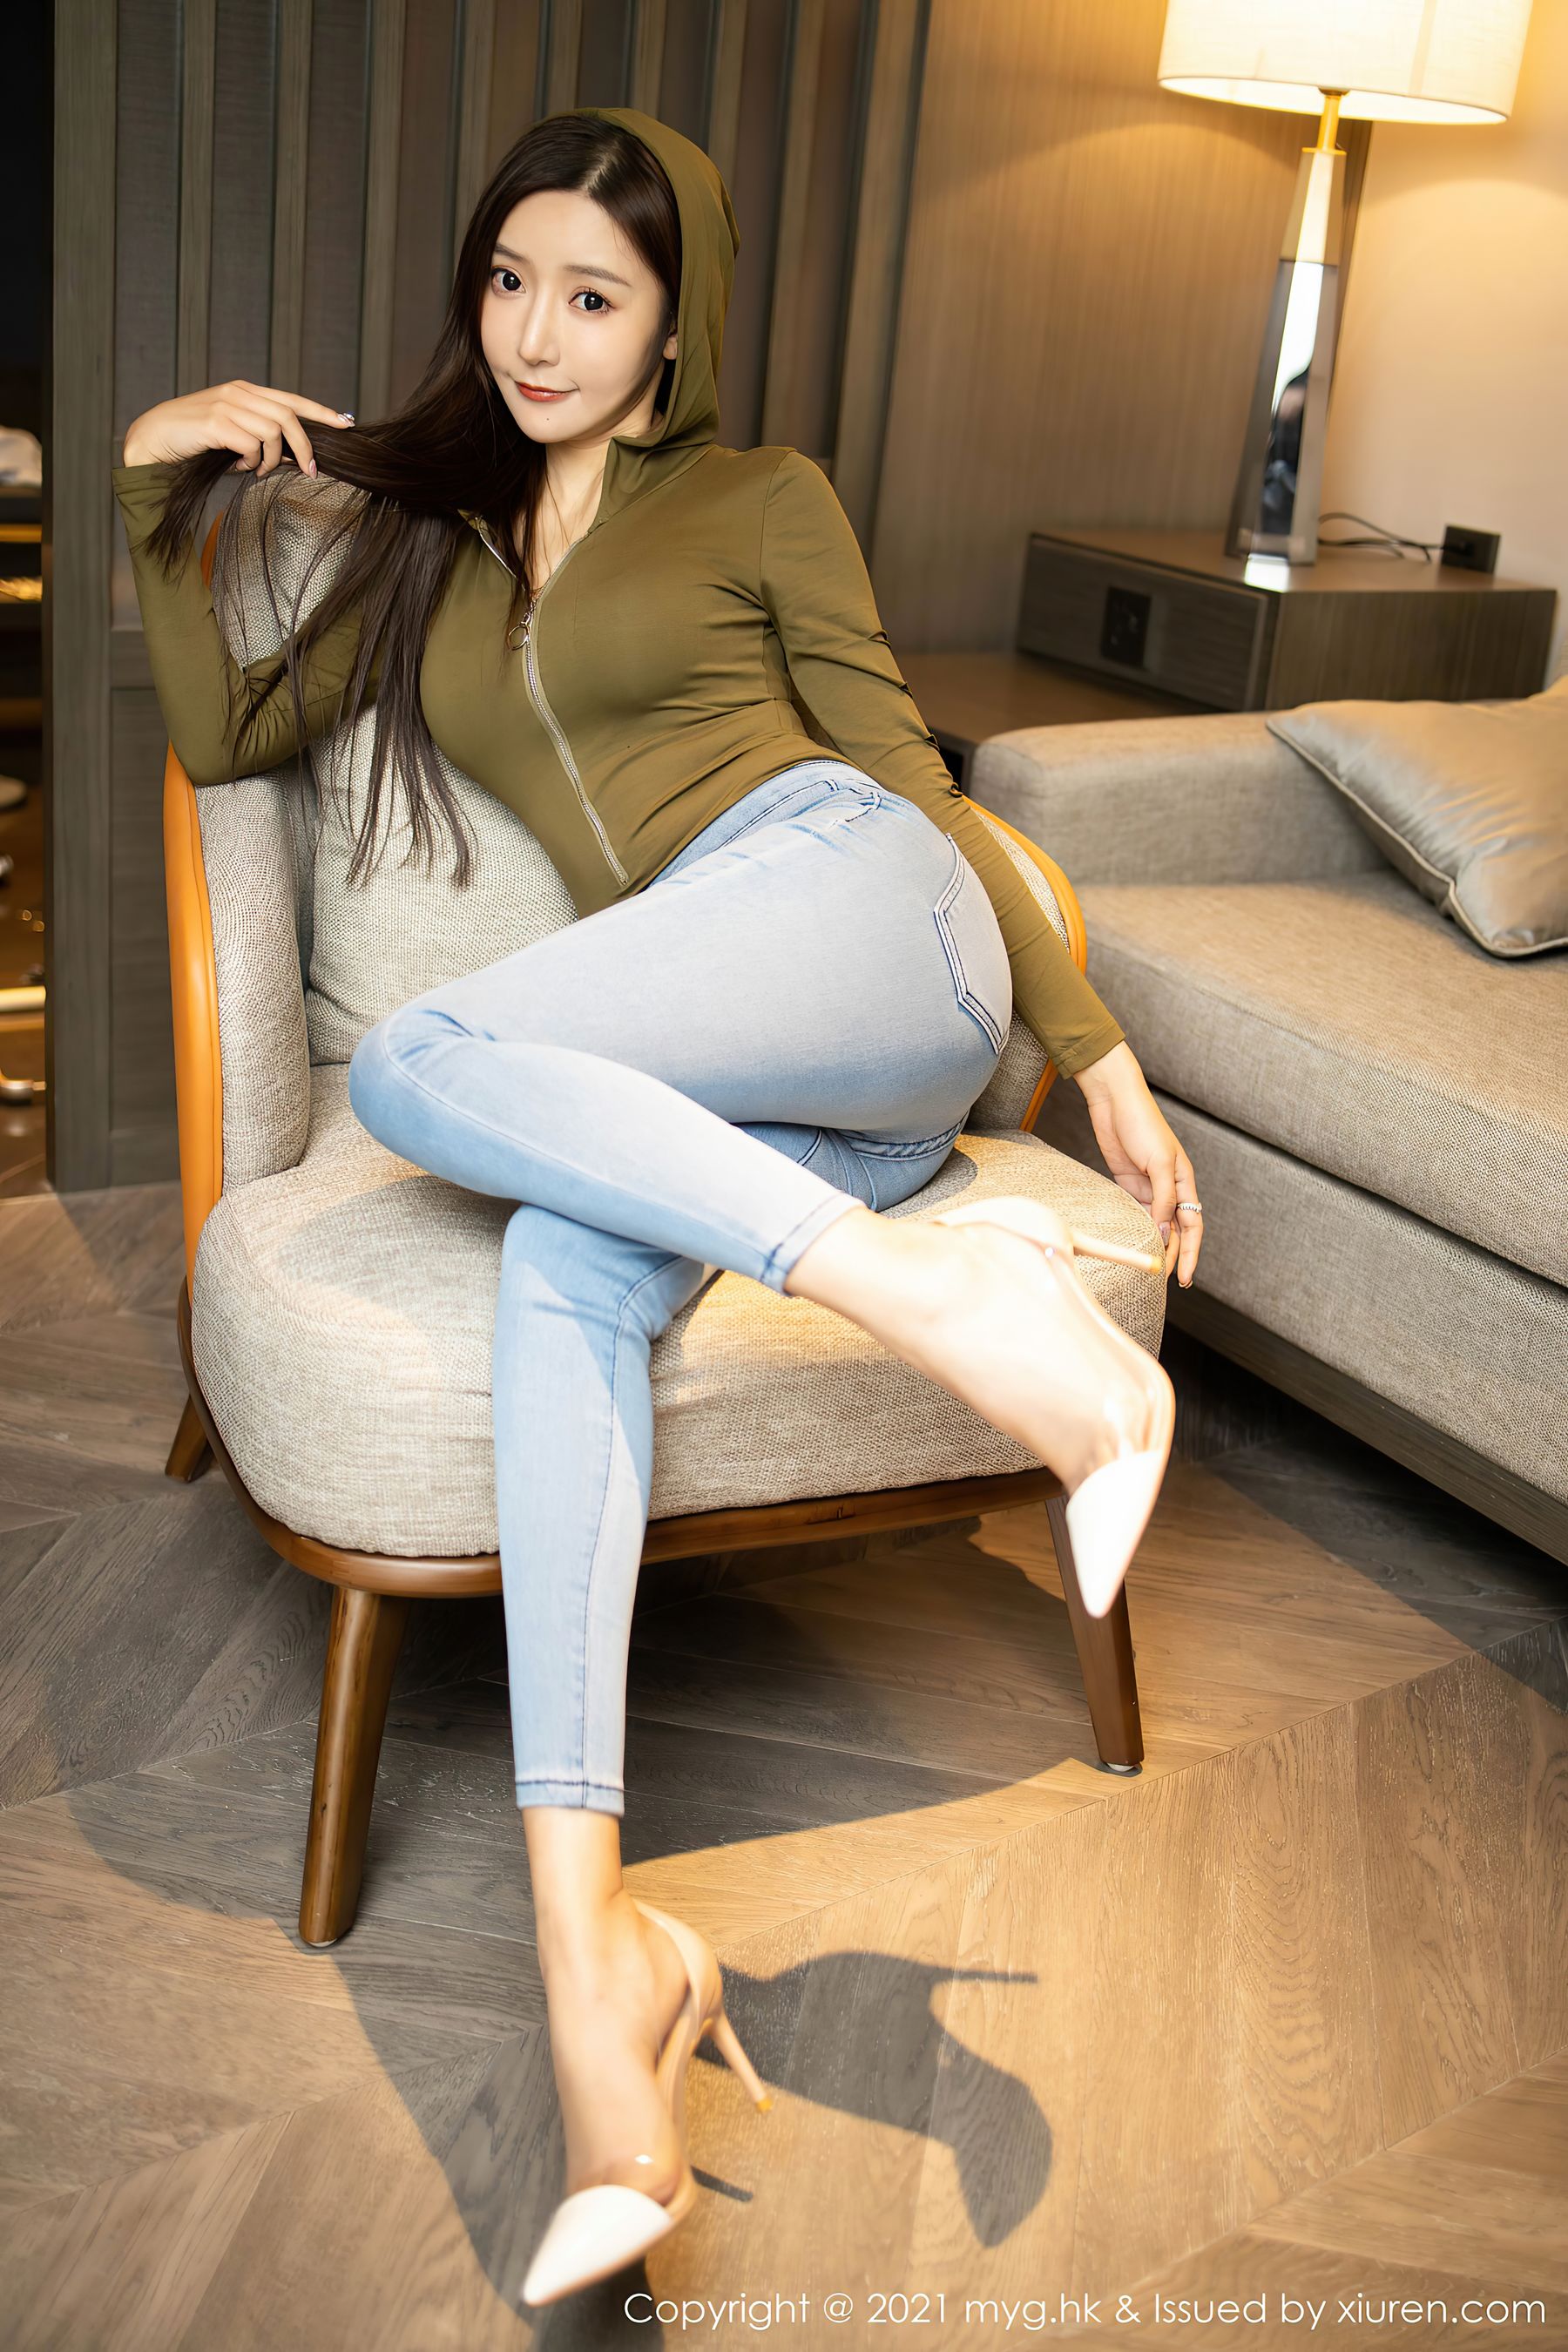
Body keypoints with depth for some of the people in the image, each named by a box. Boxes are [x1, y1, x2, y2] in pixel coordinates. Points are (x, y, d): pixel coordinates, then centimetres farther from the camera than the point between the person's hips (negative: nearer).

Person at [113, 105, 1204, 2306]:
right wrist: (160, 492, 16)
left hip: (859, 911, -3)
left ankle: (945, 1287, -29)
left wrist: (1101, 1052, 4)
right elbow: (224, 735, 27)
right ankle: (588, 1937, -40)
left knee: (423, 1059, -29)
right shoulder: (428, 545, 28)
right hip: (723, 1094, 4)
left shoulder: (763, 502, 14)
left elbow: (908, 771, 10)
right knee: (559, 1269, -31)